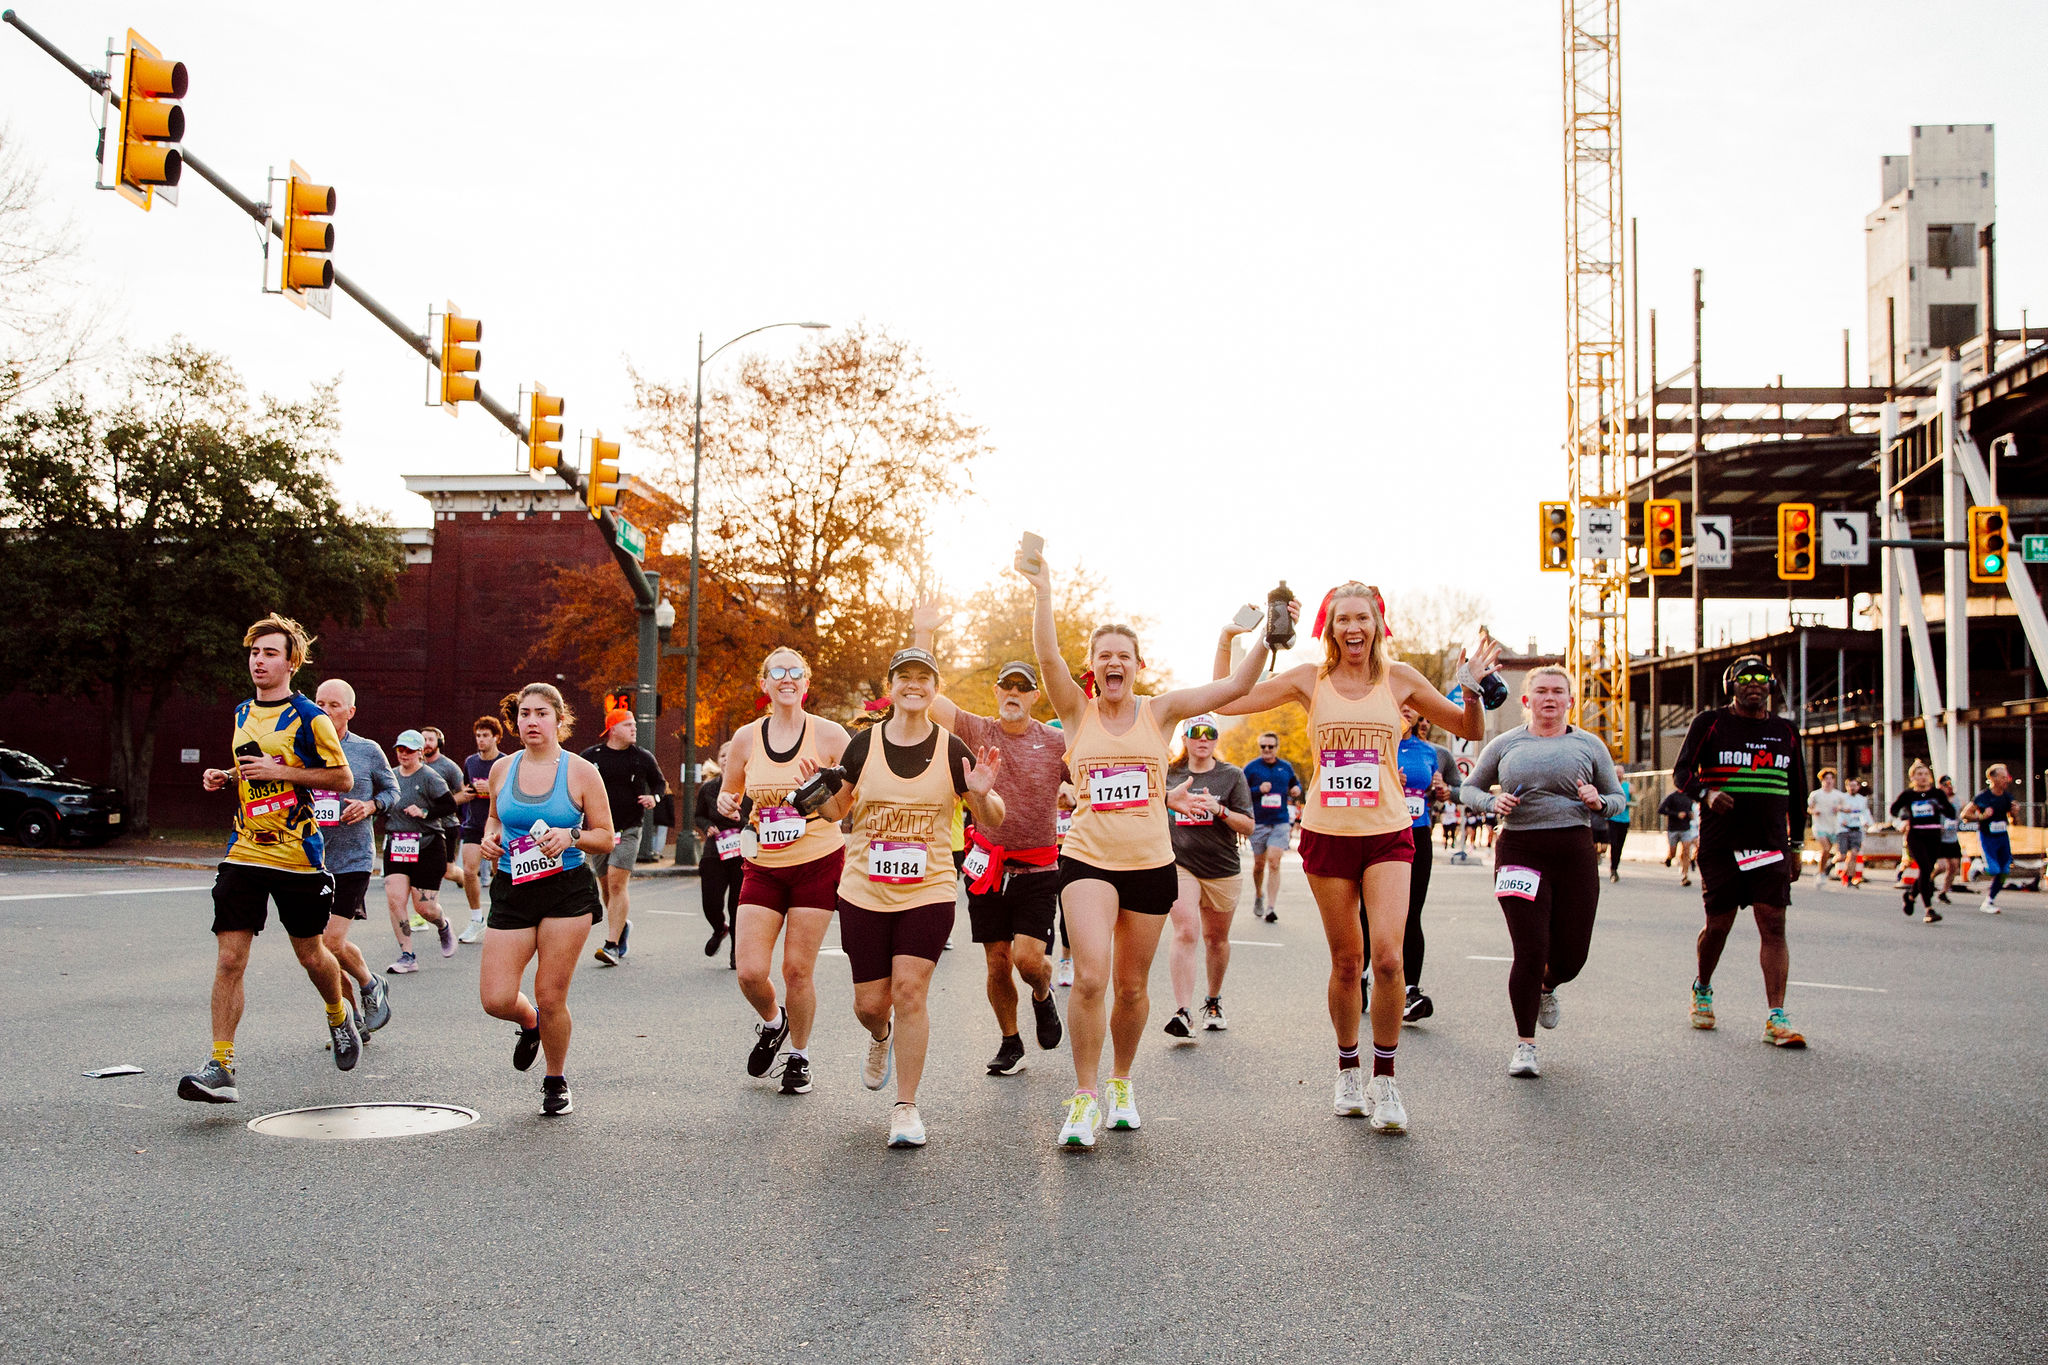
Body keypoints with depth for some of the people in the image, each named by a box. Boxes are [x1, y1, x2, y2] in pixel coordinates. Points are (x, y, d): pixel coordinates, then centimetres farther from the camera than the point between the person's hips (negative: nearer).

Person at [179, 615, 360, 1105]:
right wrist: (226, 777, 7)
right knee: (229, 958, -6)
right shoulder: (242, 714, 13)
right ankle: (221, 1067, -5)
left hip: (298, 854, -4)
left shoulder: (309, 718, -6)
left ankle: (339, 1017, 38)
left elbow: (343, 778, -7)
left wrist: (279, 771, -15)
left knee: (311, 954, 8)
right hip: (245, 852, 4)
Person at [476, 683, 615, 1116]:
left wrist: (570, 837, -17)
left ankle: (556, 1080, 24)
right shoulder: (502, 769, 8)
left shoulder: (581, 772, -2)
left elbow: (605, 837, 1)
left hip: (567, 890, -3)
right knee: (495, 1000, -6)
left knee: (551, 997, -1)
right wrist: (490, 838, 3)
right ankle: (530, 1022, 32)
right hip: (512, 890, 3)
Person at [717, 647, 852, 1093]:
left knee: (798, 968, 0)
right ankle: (772, 1022, 28)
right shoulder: (747, 738, 2)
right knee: (750, 971, -6)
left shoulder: (828, 734, -6)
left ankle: (799, 1056, 23)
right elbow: (728, 795, 16)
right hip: (763, 867, 2)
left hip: (817, 863, -2)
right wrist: (727, 805, -7)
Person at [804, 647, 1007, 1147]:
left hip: (928, 893, -1)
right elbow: (838, 811, 10)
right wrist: (823, 792, -11)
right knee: (870, 1002, 5)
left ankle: (906, 1107, 1)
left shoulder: (951, 749, -1)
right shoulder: (863, 745, 1)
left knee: (910, 991, -12)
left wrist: (982, 794, -17)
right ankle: (881, 1038, 43)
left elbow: (991, 821, 4)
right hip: (864, 894, 1)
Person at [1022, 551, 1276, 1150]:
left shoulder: (1159, 711, 3)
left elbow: (1234, 686, -2)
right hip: (1088, 860, -2)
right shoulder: (1077, 711, 0)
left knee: (1131, 987, 10)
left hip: (1151, 865, 2)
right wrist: (1042, 593, -27)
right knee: (1090, 977, -18)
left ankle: (1120, 1083, 33)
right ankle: (1084, 1098, -4)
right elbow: (1048, 657, -17)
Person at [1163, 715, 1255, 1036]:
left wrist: (1219, 810, -16)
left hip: (1222, 869, 1)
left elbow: (1249, 826, -3)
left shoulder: (1232, 775, 2)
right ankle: (1182, 1012, -23)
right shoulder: (1169, 775, 7)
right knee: (1186, 933, -18)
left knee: (1216, 938, 11)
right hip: (1179, 864, -1)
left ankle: (1213, 1002, 32)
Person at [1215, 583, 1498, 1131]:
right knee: (1346, 962, 6)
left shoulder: (1398, 678, 3)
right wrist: (1227, 641, -5)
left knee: (1388, 956, -15)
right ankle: (1348, 1070, 27)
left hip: (1387, 834, 0)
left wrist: (1473, 689, -8)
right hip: (1327, 834, 0)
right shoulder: (1310, 679, 2)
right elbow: (1225, 703, 1)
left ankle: (1384, 1080, 1)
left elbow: (1471, 731, 10)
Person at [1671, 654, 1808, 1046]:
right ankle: (1702, 991, 29)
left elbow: (1797, 793, 19)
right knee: (1719, 925, 2)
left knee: (1773, 925, -8)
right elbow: (1681, 771, -3)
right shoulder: (1710, 722, 2)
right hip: (1720, 844, -2)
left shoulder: (1784, 731, 13)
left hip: (1770, 844, 2)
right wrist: (1707, 793, -24)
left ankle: (1776, 1018, -10)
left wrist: (1796, 845, 16)